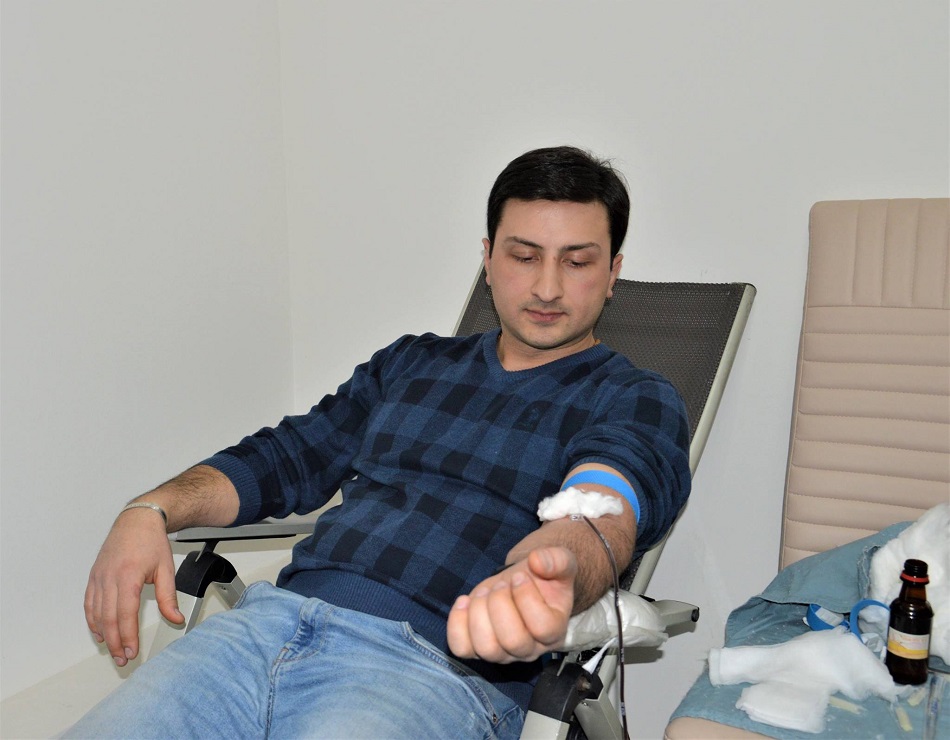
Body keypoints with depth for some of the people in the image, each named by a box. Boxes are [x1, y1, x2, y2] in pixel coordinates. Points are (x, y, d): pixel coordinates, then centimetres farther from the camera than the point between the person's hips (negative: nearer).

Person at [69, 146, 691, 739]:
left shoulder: (637, 401, 7)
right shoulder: (411, 361, 23)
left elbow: (601, 510, -15)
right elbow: (287, 456, 25)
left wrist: (557, 573, -41)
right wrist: (150, 511, 6)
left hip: (438, 662, -4)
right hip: (274, 617, 5)